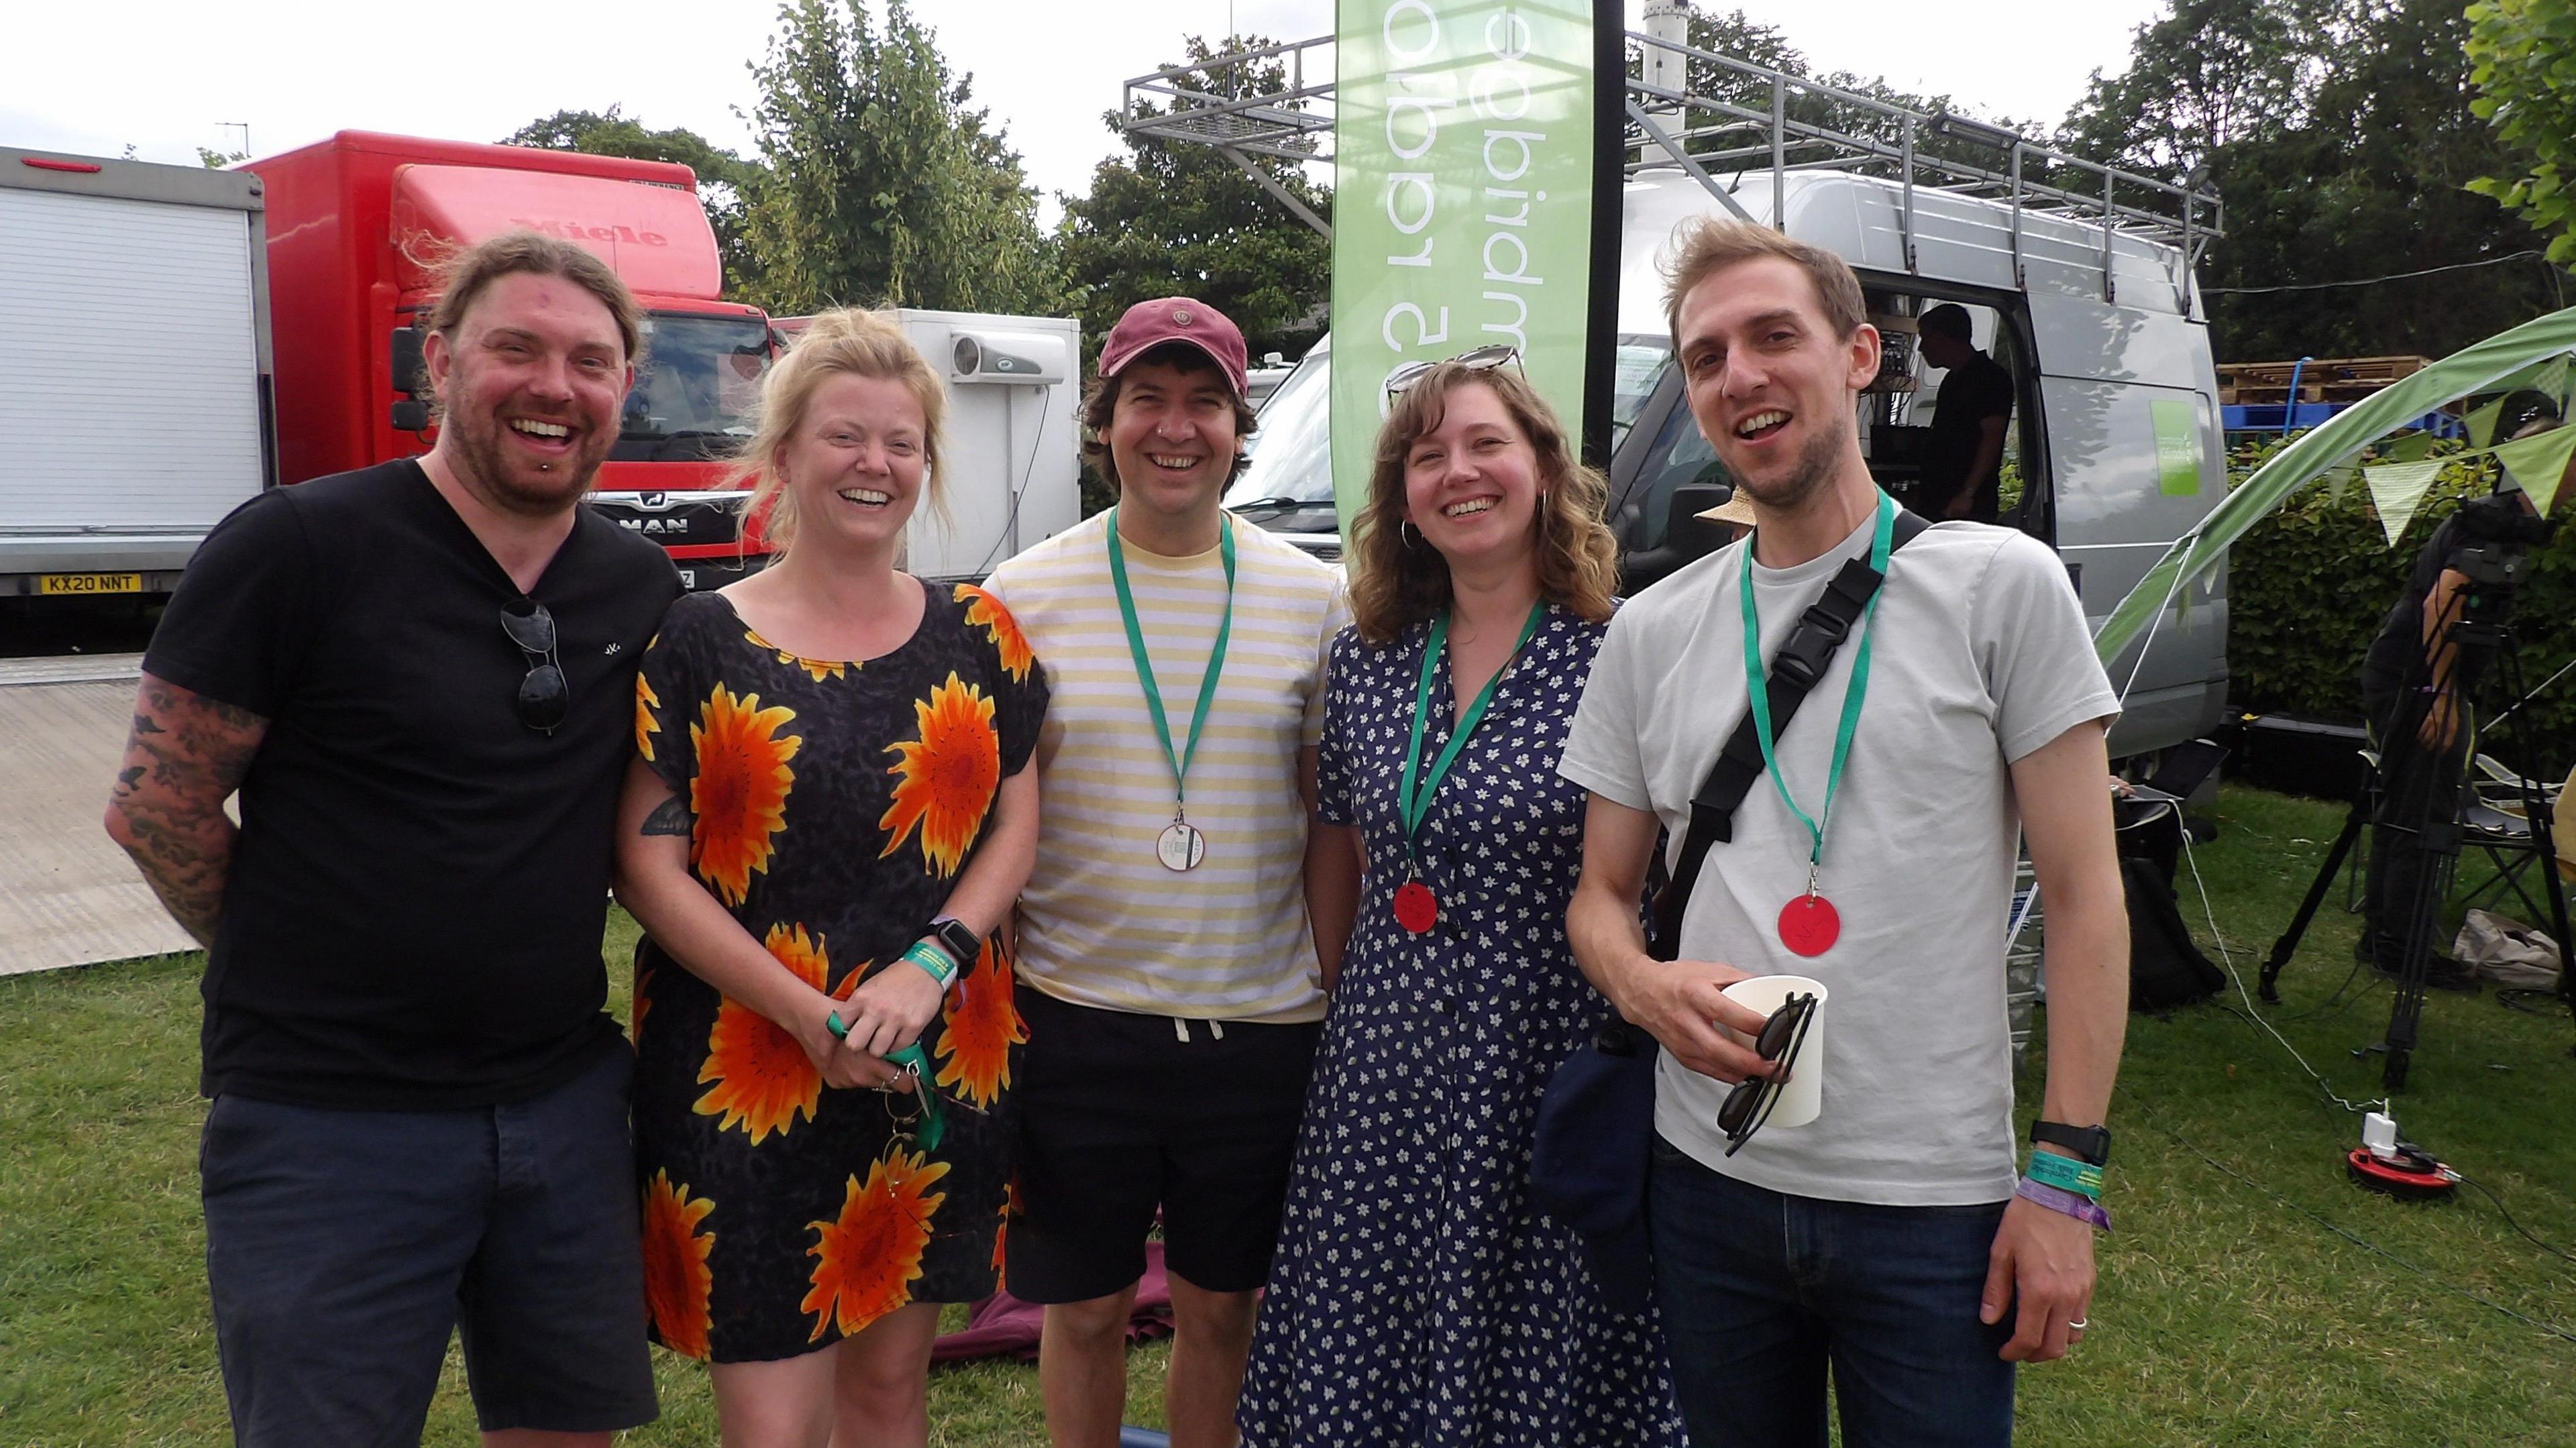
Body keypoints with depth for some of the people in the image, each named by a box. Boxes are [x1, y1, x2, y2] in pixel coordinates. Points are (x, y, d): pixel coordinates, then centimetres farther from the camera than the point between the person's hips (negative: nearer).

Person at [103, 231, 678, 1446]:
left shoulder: (643, 587, 5)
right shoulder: (296, 548, -12)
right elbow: (158, 808, -7)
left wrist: (540, 959, 7)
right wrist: (305, 977, 1)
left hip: (568, 1104, 5)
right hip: (326, 1121, -5)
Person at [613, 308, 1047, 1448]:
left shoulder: (976, 637, 6)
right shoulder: (700, 642, -3)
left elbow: (1015, 827, 6)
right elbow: (646, 863, -6)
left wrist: (928, 966, -11)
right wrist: (804, 1013, -16)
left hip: (940, 1071, 3)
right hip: (746, 1075, -2)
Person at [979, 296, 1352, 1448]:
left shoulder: (1312, 599, 1)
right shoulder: (1026, 596, -1)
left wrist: (1333, 991, 2)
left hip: (1262, 1026, 1)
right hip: (1075, 1016, 0)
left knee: (1220, 1308, 15)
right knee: (1085, 1309, 14)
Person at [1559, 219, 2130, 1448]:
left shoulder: (2001, 585, -4)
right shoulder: (1650, 633, 6)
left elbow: (2083, 897, -5)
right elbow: (1601, 895, 11)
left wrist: (2065, 1174, -10)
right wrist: (1645, 986, -12)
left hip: (1936, 1205, -3)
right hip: (1707, 1181, 3)